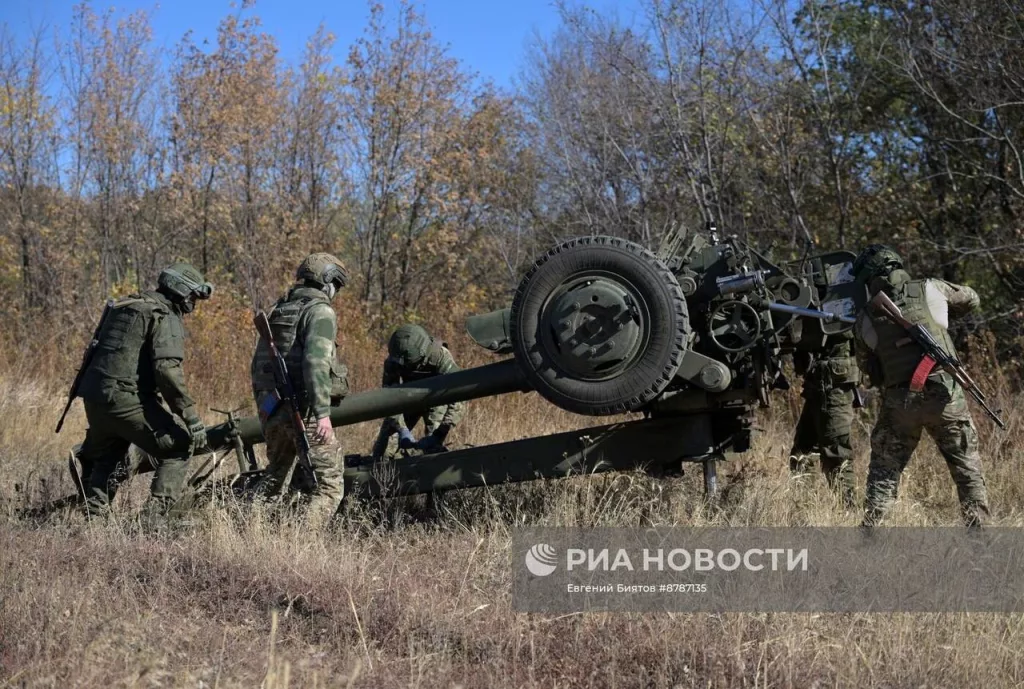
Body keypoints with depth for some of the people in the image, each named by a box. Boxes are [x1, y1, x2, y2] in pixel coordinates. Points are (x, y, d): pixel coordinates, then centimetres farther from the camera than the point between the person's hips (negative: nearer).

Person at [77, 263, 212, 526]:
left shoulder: (125, 307, 22)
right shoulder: (165, 317, -5)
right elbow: (167, 368, -18)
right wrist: (191, 416, -18)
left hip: (94, 398, 8)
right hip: (127, 400, -8)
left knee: (105, 460, 26)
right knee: (180, 447, 4)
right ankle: (155, 517, -5)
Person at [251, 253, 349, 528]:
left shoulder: (276, 311, 17)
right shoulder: (320, 311, -8)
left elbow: (257, 363, 18)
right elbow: (316, 362, -22)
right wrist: (323, 413, -27)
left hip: (272, 410, 8)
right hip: (304, 410, -8)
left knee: (275, 479, 24)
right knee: (329, 484, -2)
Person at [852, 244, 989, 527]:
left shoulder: (865, 320, 1)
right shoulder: (930, 289, 1)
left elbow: (866, 365, 11)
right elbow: (971, 299, 18)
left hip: (900, 403, 0)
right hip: (945, 394, 0)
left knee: (884, 470, 13)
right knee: (967, 466, 12)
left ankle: (869, 527, 9)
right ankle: (977, 525, 11)